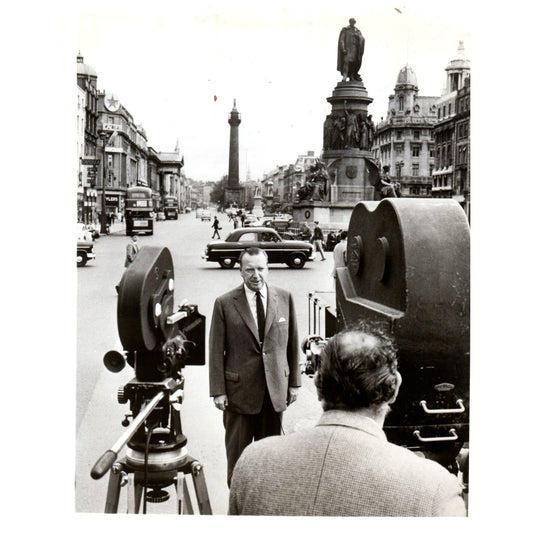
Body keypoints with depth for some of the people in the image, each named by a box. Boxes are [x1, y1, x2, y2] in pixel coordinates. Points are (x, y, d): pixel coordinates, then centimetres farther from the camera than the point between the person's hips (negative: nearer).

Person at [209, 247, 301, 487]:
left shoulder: (285, 298, 2)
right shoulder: (225, 303, -4)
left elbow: (292, 343, 7)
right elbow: (216, 350, -3)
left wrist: (294, 382, 8)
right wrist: (218, 390, -6)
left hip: (275, 389, 2)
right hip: (239, 390, -2)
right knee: (238, 451, 10)